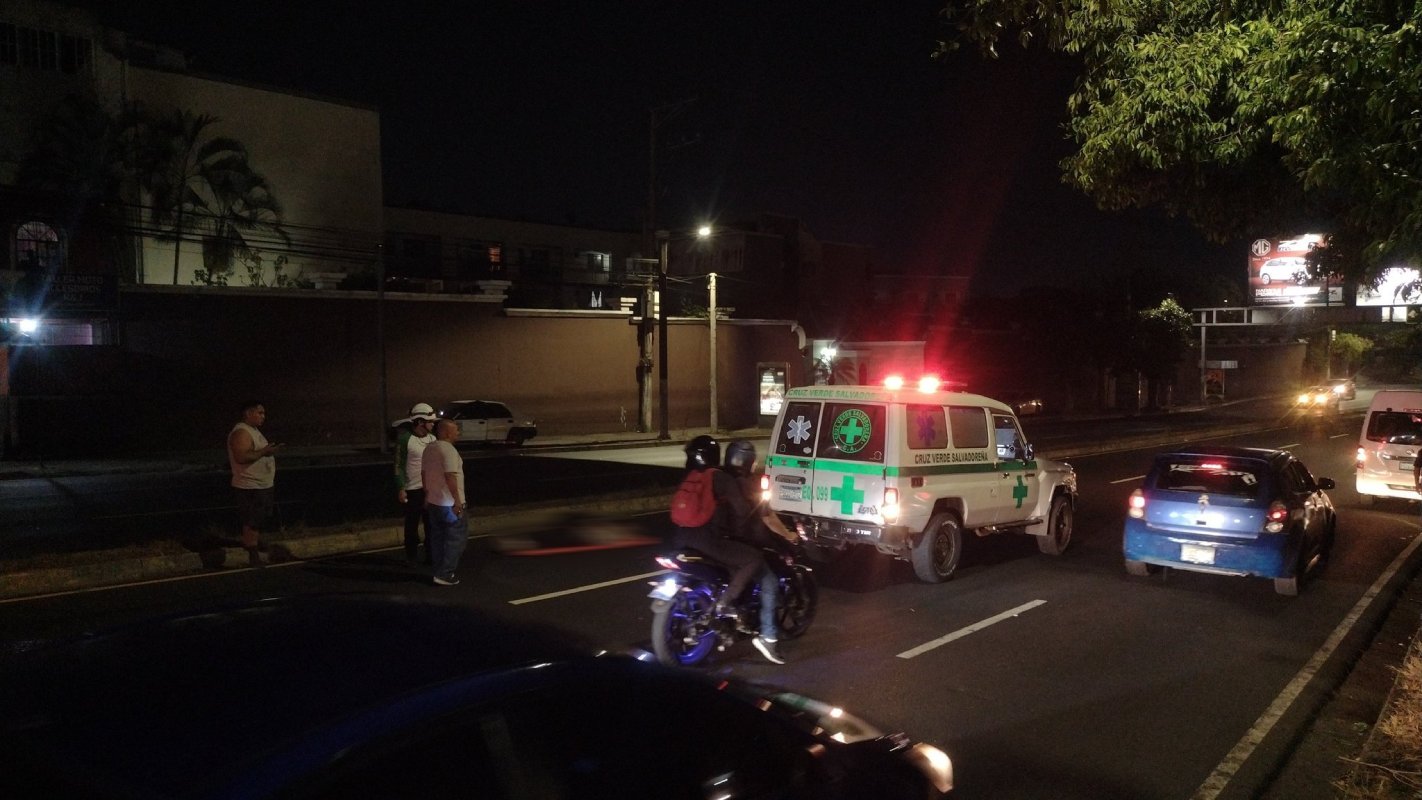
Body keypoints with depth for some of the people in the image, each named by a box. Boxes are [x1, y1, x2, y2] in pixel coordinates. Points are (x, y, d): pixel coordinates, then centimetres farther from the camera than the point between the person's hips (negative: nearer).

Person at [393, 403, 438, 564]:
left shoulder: (432, 438, 5)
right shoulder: (405, 438, -12)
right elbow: (398, 465, -12)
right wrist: (400, 488, -16)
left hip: (430, 488, 5)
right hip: (413, 490, -5)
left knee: (431, 524, 11)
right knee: (412, 524, 9)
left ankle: (430, 555, 22)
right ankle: (411, 557, 22)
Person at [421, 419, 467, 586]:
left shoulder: (429, 448, 10)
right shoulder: (448, 450, -18)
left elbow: (423, 473, 15)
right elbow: (450, 476, -24)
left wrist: (427, 494, 23)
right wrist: (457, 500, -22)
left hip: (433, 502, 9)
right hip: (450, 503, -9)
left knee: (437, 538, 14)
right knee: (456, 538, -1)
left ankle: (439, 571, 20)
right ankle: (444, 574, -2)